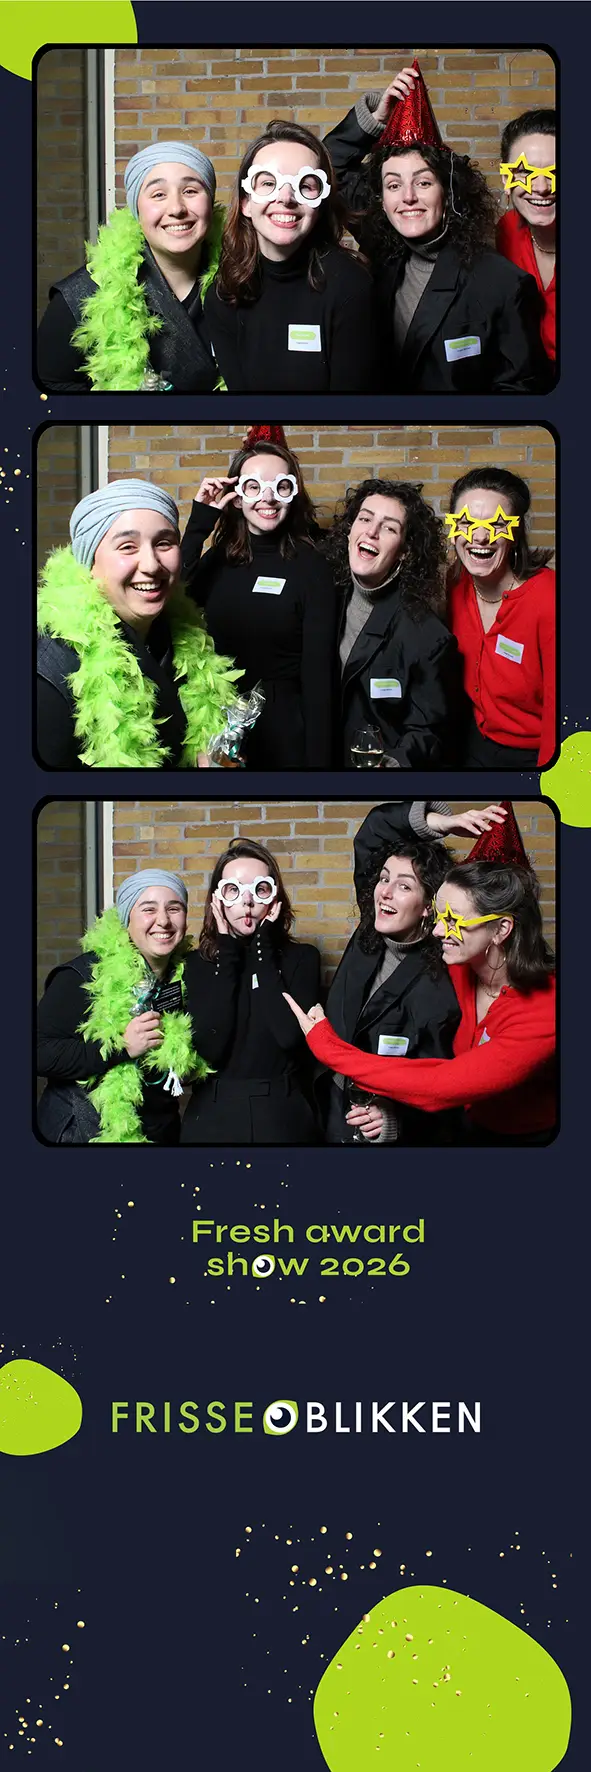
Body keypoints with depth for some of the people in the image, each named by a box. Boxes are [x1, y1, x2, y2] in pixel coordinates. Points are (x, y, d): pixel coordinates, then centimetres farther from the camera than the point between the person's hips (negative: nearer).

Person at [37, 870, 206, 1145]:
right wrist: (121, 1047, -28)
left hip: (164, 1132, 6)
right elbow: (40, 1054, -23)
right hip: (87, 1134, -6)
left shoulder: (185, 976, 2)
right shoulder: (84, 976, -16)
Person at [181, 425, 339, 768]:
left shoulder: (310, 566, -7)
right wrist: (199, 524, -11)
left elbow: (318, 672, -9)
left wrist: (318, 761, -13)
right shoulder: (220, 559, 4)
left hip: (283, 732, -4)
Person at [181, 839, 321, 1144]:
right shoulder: (196, 964, 1)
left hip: (285, 1120, 0)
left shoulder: (302, 958, 0)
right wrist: (228, 951, -10)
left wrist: (263, 945, -11)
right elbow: (208, 1048, -15)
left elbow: (290, 1035, -18)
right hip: (214, 1120, 1)